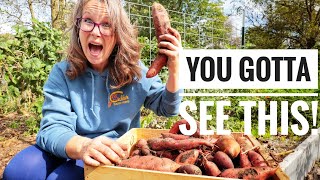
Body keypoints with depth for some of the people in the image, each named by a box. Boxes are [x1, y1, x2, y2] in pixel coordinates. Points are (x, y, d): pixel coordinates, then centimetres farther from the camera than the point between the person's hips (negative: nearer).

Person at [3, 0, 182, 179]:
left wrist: (174, 69, -17)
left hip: (113, 156, -1)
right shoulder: (62, 72, -8)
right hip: (65, 151, 2)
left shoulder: (133, 70, -6)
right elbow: (53, 128, -19)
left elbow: (166, 108, 3)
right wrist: (82, 146, -43)